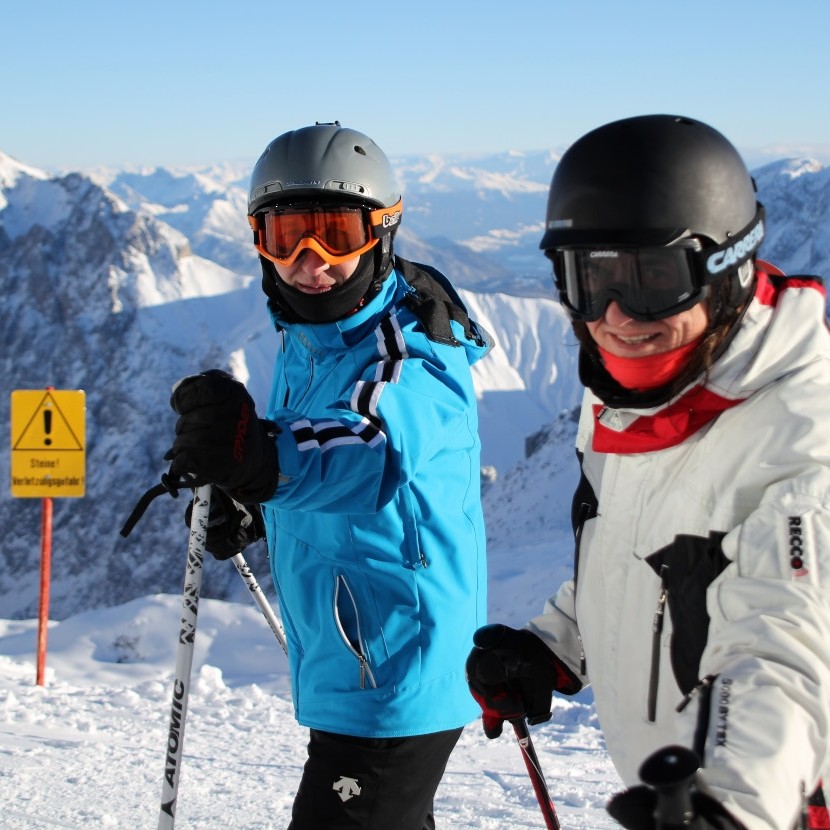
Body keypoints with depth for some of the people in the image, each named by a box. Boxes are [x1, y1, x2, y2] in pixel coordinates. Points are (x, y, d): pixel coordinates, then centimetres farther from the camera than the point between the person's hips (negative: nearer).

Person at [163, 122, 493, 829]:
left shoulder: (413, 358, -23)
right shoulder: (302, 341, 4)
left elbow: (378, 441, -46)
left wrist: (265, 457, -62)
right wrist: (255, 503, 4)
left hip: (394, 683, -9)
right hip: (340, 672, 9)